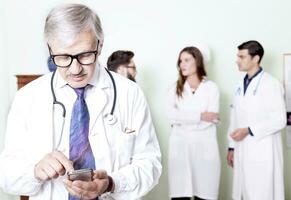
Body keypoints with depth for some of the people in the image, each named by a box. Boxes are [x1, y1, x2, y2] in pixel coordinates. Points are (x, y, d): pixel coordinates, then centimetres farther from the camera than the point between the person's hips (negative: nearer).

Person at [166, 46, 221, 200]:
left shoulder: (211, 87, 3)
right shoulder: (175, 89, 10)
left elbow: (211, 120, -8)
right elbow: (171, 115, -7)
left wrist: (183, 120, -5)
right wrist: (199, 116, -11)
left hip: (204, 147, -1)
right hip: (180, 147, 2)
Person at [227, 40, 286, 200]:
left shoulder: (271, 84, -11)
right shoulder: (242, 85, 12)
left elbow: (279, 120, -15)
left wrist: (248, 130, -19)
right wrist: (232, 147, 14)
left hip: (262, 152, -7)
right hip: (242, 151, 7)